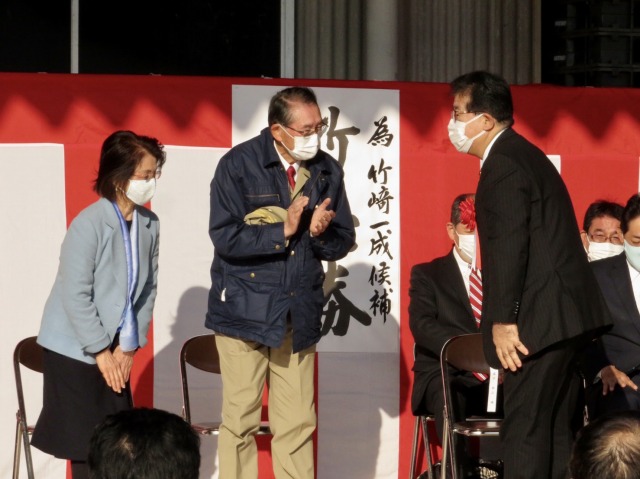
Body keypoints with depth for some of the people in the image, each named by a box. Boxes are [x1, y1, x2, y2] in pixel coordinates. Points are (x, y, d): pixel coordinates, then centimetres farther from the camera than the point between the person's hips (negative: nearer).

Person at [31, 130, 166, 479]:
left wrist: (130, 345, -1)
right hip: (75, 350, -6)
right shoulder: (89, 225, -20)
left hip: (117, 348, 6)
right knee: (88, 447, -2)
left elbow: (148, 287, 5)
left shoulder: (149, 224, -1)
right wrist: (100, 351, -14)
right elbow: (75, 295, -19)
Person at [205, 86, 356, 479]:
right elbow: (225, 237, -15)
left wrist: (321, 233, -14)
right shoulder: (238, 165, -7)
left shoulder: (327, 170, 4)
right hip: (245, 309, -3)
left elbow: (343, 242, 8)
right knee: (240, 420, 0)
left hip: (300, 312, 3)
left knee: (298, 424, 3)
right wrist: (283, 230, -19)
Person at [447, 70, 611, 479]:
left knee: (525, 433, -10)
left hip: (542, 320, -10)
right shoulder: (523, 155, 19)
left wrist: (503, 322, -22)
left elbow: (509, 246, -21)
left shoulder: (504, 164, -13)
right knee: (556, 432, 11)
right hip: (567, 315, 10)